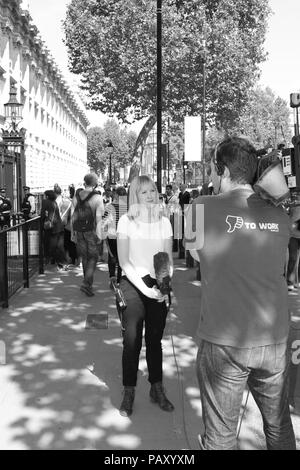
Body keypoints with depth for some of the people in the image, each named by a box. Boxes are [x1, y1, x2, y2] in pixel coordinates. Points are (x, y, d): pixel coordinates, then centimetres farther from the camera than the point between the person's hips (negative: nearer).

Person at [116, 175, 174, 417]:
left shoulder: (164, 222, 5)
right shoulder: (126, 221, -3)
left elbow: (169, 260, 6)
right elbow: (124, 261, -7)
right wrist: (145, 288, -14)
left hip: (158, 286, 3)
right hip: (132, 282, -2)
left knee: (155, 339, 9)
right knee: (132, 340, -9)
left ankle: (157, 389, 22)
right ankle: (128, 393, 4)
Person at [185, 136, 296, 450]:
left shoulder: (204, 207, -8)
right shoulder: (279, 215, 2)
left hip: (224, 341, -3)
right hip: (274, 339, 4)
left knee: (220, 434, 10)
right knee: (278, 425, 20)